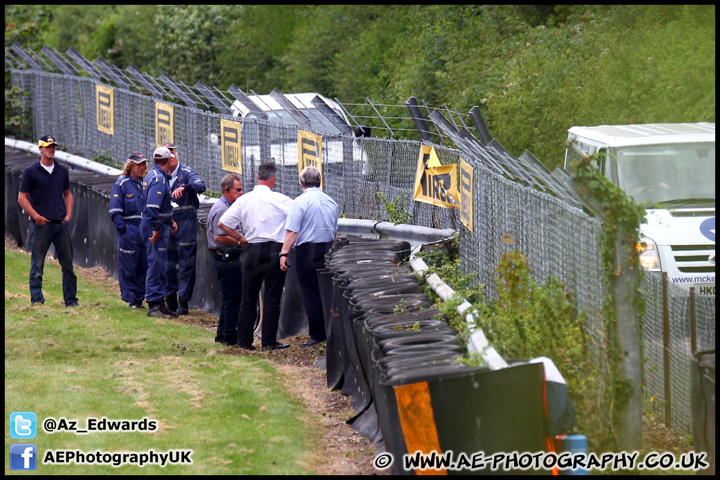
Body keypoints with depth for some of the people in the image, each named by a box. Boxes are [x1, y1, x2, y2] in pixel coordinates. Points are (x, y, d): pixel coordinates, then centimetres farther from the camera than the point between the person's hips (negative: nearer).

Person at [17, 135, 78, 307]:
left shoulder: (62, 171, 14)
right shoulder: (30, 171, 0)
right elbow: (22, 198, -2)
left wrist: (68, 214, 9)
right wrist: (36, 216, -11)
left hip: (61, 223, 4)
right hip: (41, 225, -4)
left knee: (68, 264, 6)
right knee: (37, 264, -2)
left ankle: (71, 300, 12)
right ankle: (36, 299, 2)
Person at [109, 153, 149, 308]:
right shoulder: (121, 184, -1)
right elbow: (115, 210, -5)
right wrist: (121, 227, -16)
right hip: (129, 230, -5)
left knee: (143, 265, 6)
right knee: (128, 267, -4)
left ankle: (139, 297, 14)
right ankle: (129, 298, 2)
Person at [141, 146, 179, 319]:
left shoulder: (154, 175, 16)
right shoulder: (159, 179, -17)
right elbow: (152, 207, -26)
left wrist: (169, 221, 21)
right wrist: (156, 229, -24)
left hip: (159, 225, 11)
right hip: (155, 225, -11)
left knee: (160, 266, 15)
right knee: (156, 264, -8)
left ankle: (159, 303, 20)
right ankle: (153, 306, -6)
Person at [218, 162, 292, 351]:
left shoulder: (243, 200, 2)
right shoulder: (279, 199, -7)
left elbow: (222, 223, 2)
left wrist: (240, 238, 12)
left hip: (252, 251, 3)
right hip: (274, 250, -3)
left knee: (248, 298, 10)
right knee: (272, 298, 2)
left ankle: (244, 340, 12)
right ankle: (269, 341, 2)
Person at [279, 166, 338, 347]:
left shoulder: (300, 202, -10)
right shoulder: (331, 202, 11)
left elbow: (292, 231, -15)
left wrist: (284, 253, -14)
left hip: (308, 250, -6)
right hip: (327, 249, 6)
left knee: (311, 294, 0)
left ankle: (317, 334, 1)